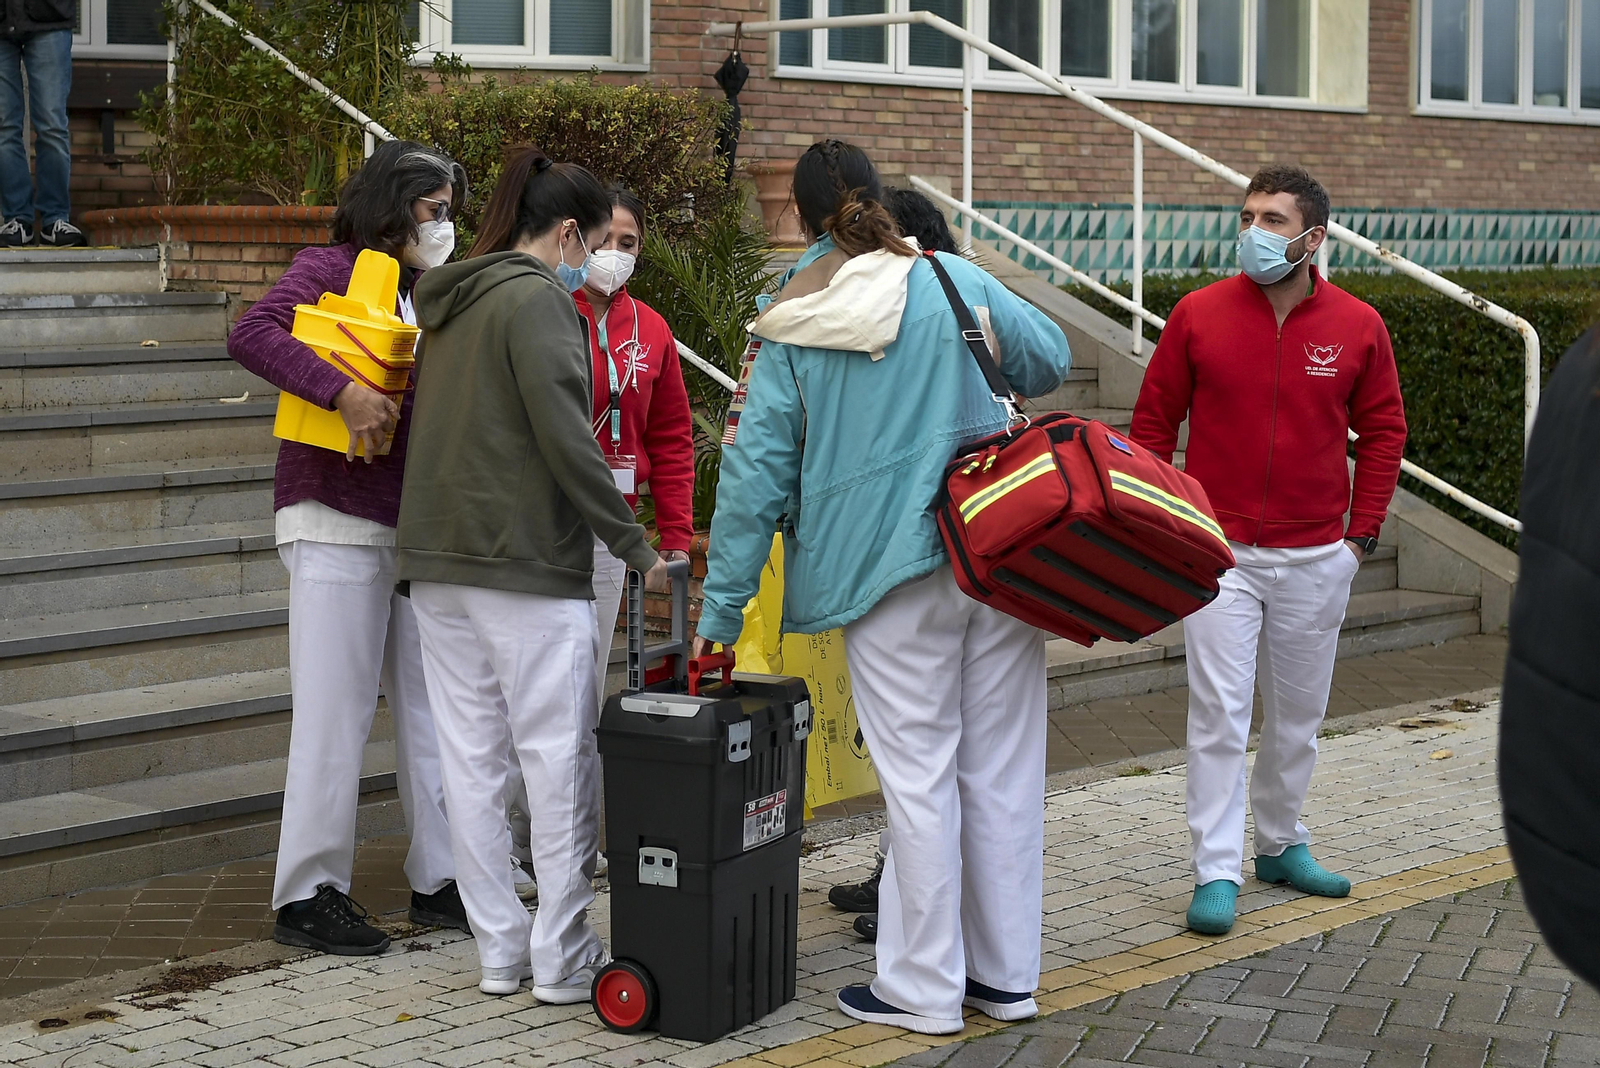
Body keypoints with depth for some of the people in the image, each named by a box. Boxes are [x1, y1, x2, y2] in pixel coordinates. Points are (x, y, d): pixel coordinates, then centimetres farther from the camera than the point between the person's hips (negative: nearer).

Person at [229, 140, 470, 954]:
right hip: (338, 521, -8)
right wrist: (344, 390, -28)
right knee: (337, 710, -5)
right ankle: (308, 895, 3)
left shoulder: (425, 295, 16)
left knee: (431, 704, 9)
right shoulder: (331, 270, -5)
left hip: (415, 528, 8)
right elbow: (252, 335, -22)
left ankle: (440, 879, 18)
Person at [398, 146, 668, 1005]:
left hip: (439, 559, 8)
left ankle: (498, 948, 13)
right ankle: (561, 956, 1)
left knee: (470, 758, 7)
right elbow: (566, 439, -17)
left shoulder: (449, 303, 17)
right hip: (528, 563, -8)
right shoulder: (538, 299, -10)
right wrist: (634, 545, -11)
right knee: (559, 757, -2)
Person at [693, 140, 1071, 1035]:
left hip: (890, 573, -2)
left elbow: (755, 474, 0)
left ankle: (924, 988, 10)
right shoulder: (955, 281, 2)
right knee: (1003, 767, 9)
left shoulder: (789, 333, 1)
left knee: (919, 775, 3)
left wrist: (722, 608, 5)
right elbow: (1050, 361, 15)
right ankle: (1005, 975, 20)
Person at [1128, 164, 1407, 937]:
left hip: (1316, 558, 2)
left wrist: (1363, 531, 4)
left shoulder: (1357, 327, -1)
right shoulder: (1199, 315, -4)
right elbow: (1153, 420, 4)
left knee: (1299, 713, 13)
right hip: (1218, 551, -2)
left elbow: (1382, 431, 8)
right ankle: (1216, 874, -1)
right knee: (1219, 712, -6)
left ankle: (1281, 844, 30)